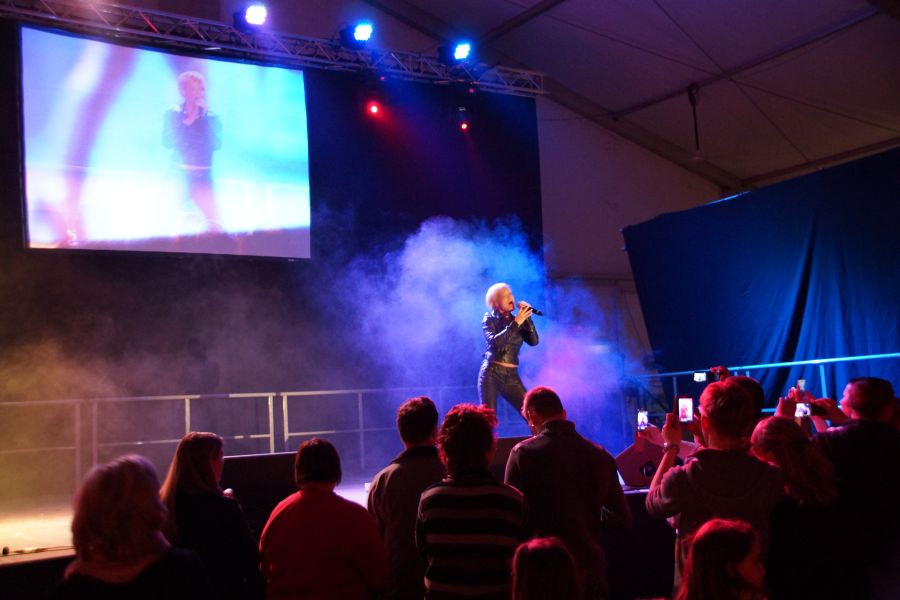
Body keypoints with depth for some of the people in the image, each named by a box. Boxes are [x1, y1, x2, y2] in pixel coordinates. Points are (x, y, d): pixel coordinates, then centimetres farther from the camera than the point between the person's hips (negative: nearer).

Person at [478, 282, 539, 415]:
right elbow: (494, 341, -16)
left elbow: (533, 341, -2)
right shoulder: (490, 319, 3)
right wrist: (515, 324, -18)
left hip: (512, 376, 4)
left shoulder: (519, 320, 13)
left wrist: (527, 318, -9)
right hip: (492, 374, -4)